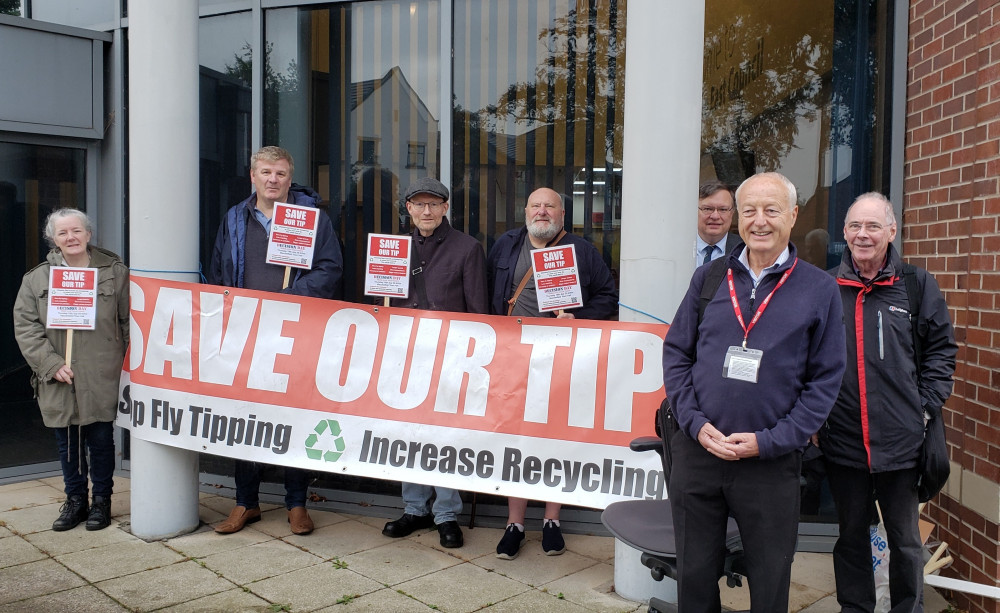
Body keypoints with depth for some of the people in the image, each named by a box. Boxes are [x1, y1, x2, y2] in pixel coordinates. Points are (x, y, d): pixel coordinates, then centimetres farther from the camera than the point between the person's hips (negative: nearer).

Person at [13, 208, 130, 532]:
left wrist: (126, 365, -6)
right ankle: (75, 500, 28)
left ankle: (101, 501, 22)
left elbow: (130, 322, 1)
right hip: (58, 381, 2)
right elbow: (25, 327, 2)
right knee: (67, 442, 12)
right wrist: (52, 364, -8)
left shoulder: (115, 272, 1)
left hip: (101, 380, -2)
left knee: (101, 440, 5)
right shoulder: (37, 278, 5)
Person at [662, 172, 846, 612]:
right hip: (696, 451, 2)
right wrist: (695, 422, -7)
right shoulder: (708, 278, 5)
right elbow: (675, 353, 7)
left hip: (771, 463, -1)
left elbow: (826, 379, -2)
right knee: (694, 575, 14)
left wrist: (770, 440, -11)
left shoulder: (819, 290, -1)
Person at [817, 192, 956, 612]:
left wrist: (927, 405, -2)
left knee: (905, 541, 13)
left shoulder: (918, 285, 1)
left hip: (900, 441, -1)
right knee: (851, 537, 16)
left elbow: (941, 350, 6)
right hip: (842, 440, 1)